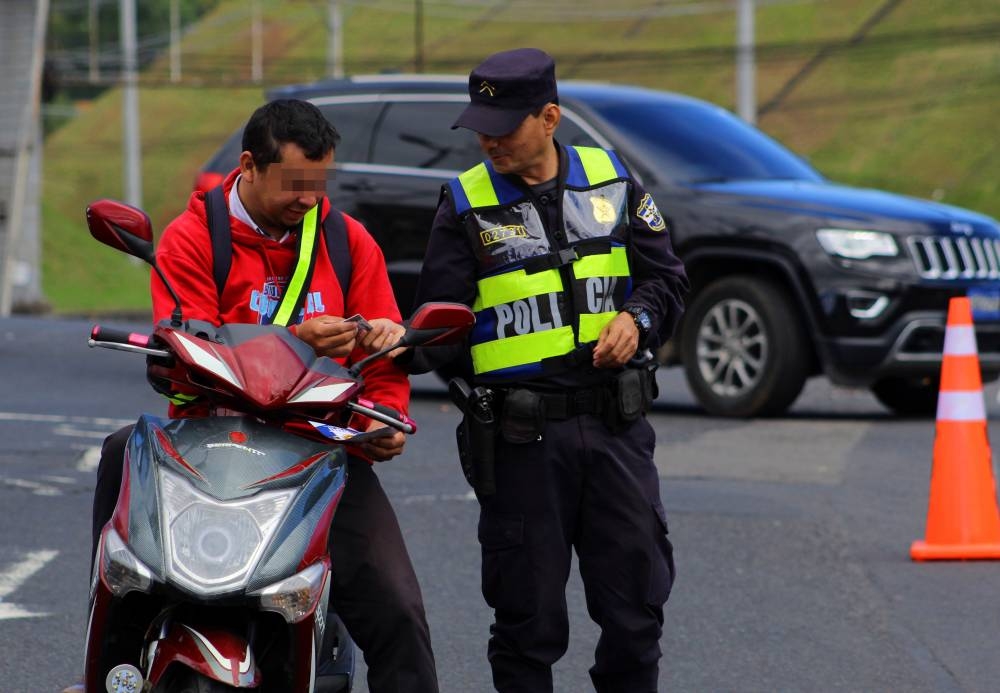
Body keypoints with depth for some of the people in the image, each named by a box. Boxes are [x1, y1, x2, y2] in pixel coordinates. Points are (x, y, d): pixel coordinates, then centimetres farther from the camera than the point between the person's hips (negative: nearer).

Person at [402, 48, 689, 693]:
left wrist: (637, 319, -8)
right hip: (520, 439, -2)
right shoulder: (467, 204, 0)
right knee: (528, 615, 1)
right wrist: (400, 348, -24)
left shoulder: (613, 181, 6)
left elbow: (667, 277, 12)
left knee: (637, 600, 5)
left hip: (615, 424, 2)